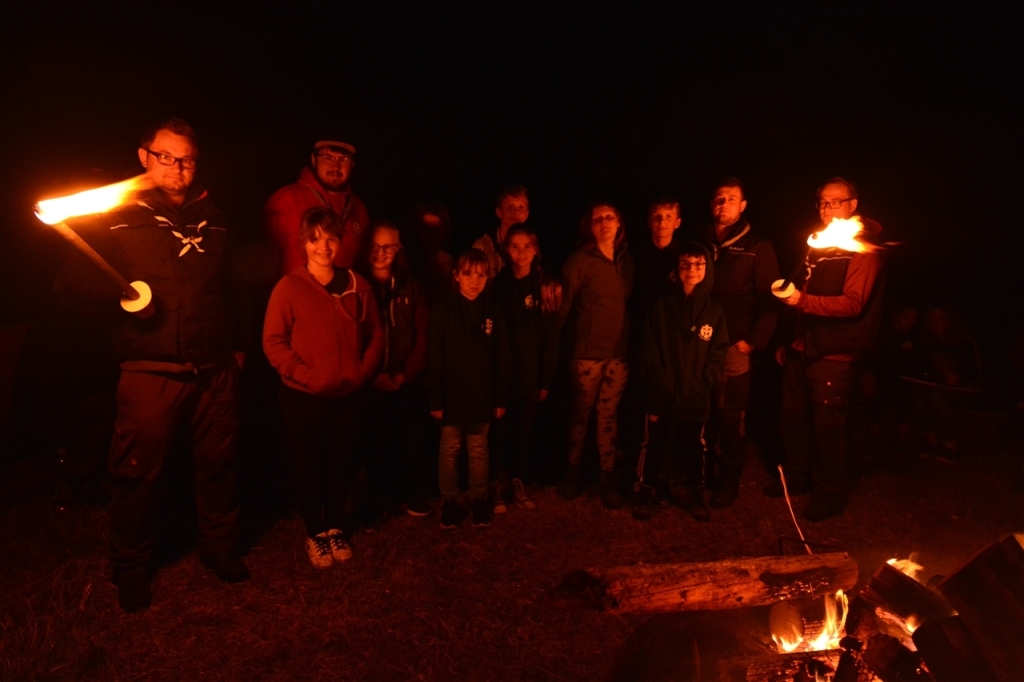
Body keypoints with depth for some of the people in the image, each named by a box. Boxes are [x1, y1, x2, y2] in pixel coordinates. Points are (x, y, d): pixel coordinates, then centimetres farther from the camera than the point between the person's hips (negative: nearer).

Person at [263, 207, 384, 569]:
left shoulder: (357, 285, 1)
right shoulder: (289, 287, -9)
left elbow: (375, 334, 7)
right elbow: (273, 342, -10)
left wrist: (362, 371, -4)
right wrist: (305, 375, -17)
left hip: (347, 395, 3)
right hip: (302, 397, -2)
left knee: (340, 464, 15)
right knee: (309, 466, 11)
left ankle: (335, 527, 35)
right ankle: (314, 533, 31)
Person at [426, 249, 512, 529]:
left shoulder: (493, 312, -2)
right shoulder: (443, 311, -8)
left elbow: (503, 359, 2)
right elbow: (434, 359, -7)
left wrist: (501, 397, 1)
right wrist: (435, 399, -9)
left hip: (482, 397, 2)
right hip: (452, 396, -1)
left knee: (478, 450, 15)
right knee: (449, 449, 13)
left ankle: (479, 499, 31)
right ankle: (448, 500, 29)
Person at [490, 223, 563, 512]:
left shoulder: (548, 287, 2)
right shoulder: (497, 284, 0)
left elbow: (552, 338, 1)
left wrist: (546, 380, -3)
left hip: (530, 375, 1)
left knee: (524, 430, 12)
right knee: (499, 431, 5)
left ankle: (518, 483, 29)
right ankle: (498, 486, 21)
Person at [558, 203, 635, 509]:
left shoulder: (626, 260, 10)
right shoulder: (580, 260, -6)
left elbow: (630, 302, 14)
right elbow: (563, 301, -9)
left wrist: (630, 341, 9)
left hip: (619, 351, 4)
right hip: (587, 351, -3)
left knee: (609, 415, 6)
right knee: (581, 412, 8)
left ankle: (608, 478, 18)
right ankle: (574, 470, 27)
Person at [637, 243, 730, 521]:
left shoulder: (714, 311, 4)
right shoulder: (661, 307, 2)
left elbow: (718, 353, 1)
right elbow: (649, 352, -1)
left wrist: (704, 382, -11)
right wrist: (658, 384, -10)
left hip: (696, 398, 1)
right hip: (662, 397, -1)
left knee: (694, 448, 14)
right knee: (659, 448, 7)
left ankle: (695, 495, 32)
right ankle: (658, 491, 27)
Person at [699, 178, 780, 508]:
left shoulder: (758, 247, 2)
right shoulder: (700, 243, 12)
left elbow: (769, 300, -1)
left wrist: (753, 341, -10)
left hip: (733, 348, -3)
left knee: (730, 419, 3)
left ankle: (729, 482, 18)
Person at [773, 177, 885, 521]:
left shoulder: (863, 248, -8)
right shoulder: (817, 244, 15)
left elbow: (853, 303, -19)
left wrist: (803, 300, -30)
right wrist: (787, 340, 16)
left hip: (833, 354, -7)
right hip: (801, 347, 7)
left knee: (828, 424, 1)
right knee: (794, 416, 14)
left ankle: (830, 495, 17)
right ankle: (797, 476, 32)